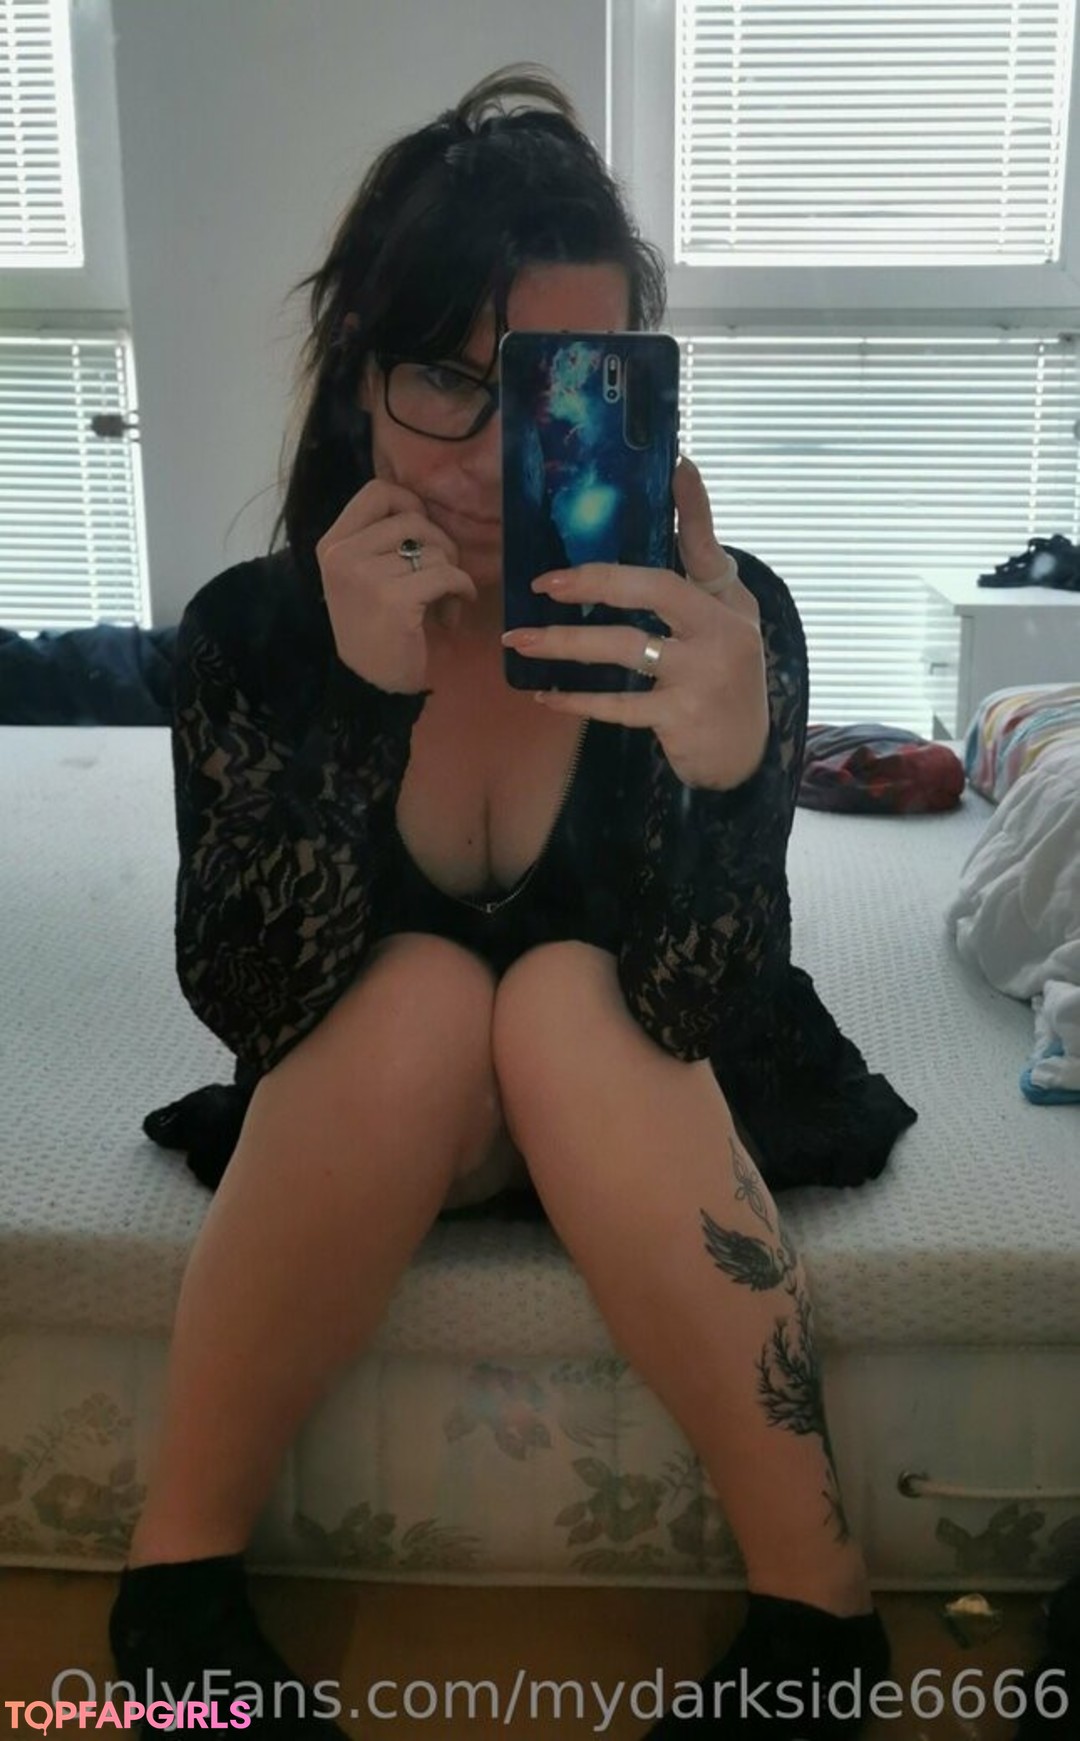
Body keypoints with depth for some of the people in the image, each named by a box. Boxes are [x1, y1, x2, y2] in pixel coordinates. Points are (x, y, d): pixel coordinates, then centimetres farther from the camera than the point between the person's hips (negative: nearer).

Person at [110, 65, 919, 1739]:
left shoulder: (726, 616, -19)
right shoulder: (254, 628, -15)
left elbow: (690, 1013, -26)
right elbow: (246, 1002, -22)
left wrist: (724, 761, -46)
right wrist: (364, 697, -35)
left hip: (658, 1126, 0)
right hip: (365, 1122, 1)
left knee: (563, 996, -32)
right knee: (425, 992, -31)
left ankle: (816, 1597, -20)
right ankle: (180, 1564, -16)